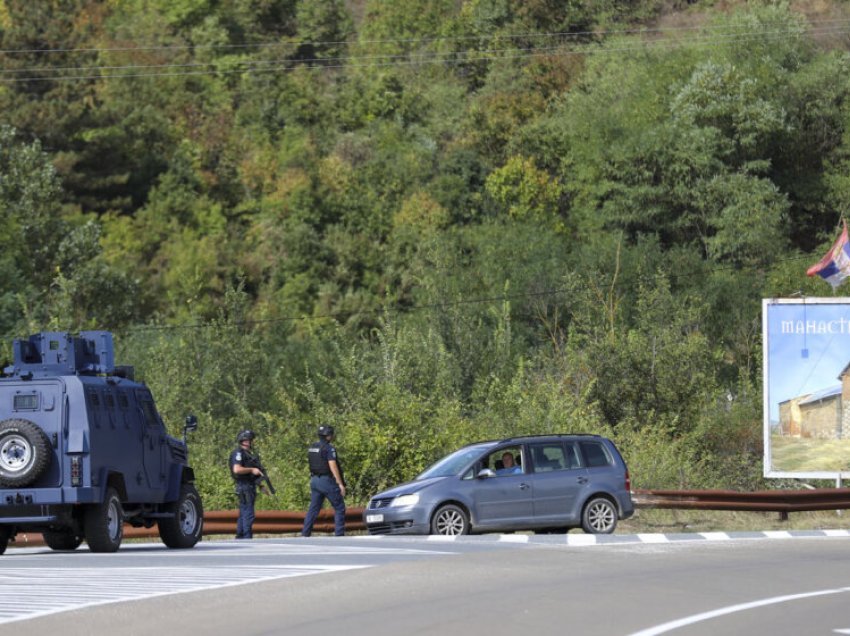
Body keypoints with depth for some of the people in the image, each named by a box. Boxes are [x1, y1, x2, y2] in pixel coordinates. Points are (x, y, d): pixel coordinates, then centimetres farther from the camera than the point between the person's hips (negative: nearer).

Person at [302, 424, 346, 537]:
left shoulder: (312, 448, 11)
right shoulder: (329, 448, -13)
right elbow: (333, 466, -18)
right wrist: (340, 484, -17)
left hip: (314, 480, 7)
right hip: (327, 480, -7)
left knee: (313, 509, 10)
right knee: (339, 507, 1)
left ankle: (305, 534, 5)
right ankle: (339, 534, -5)